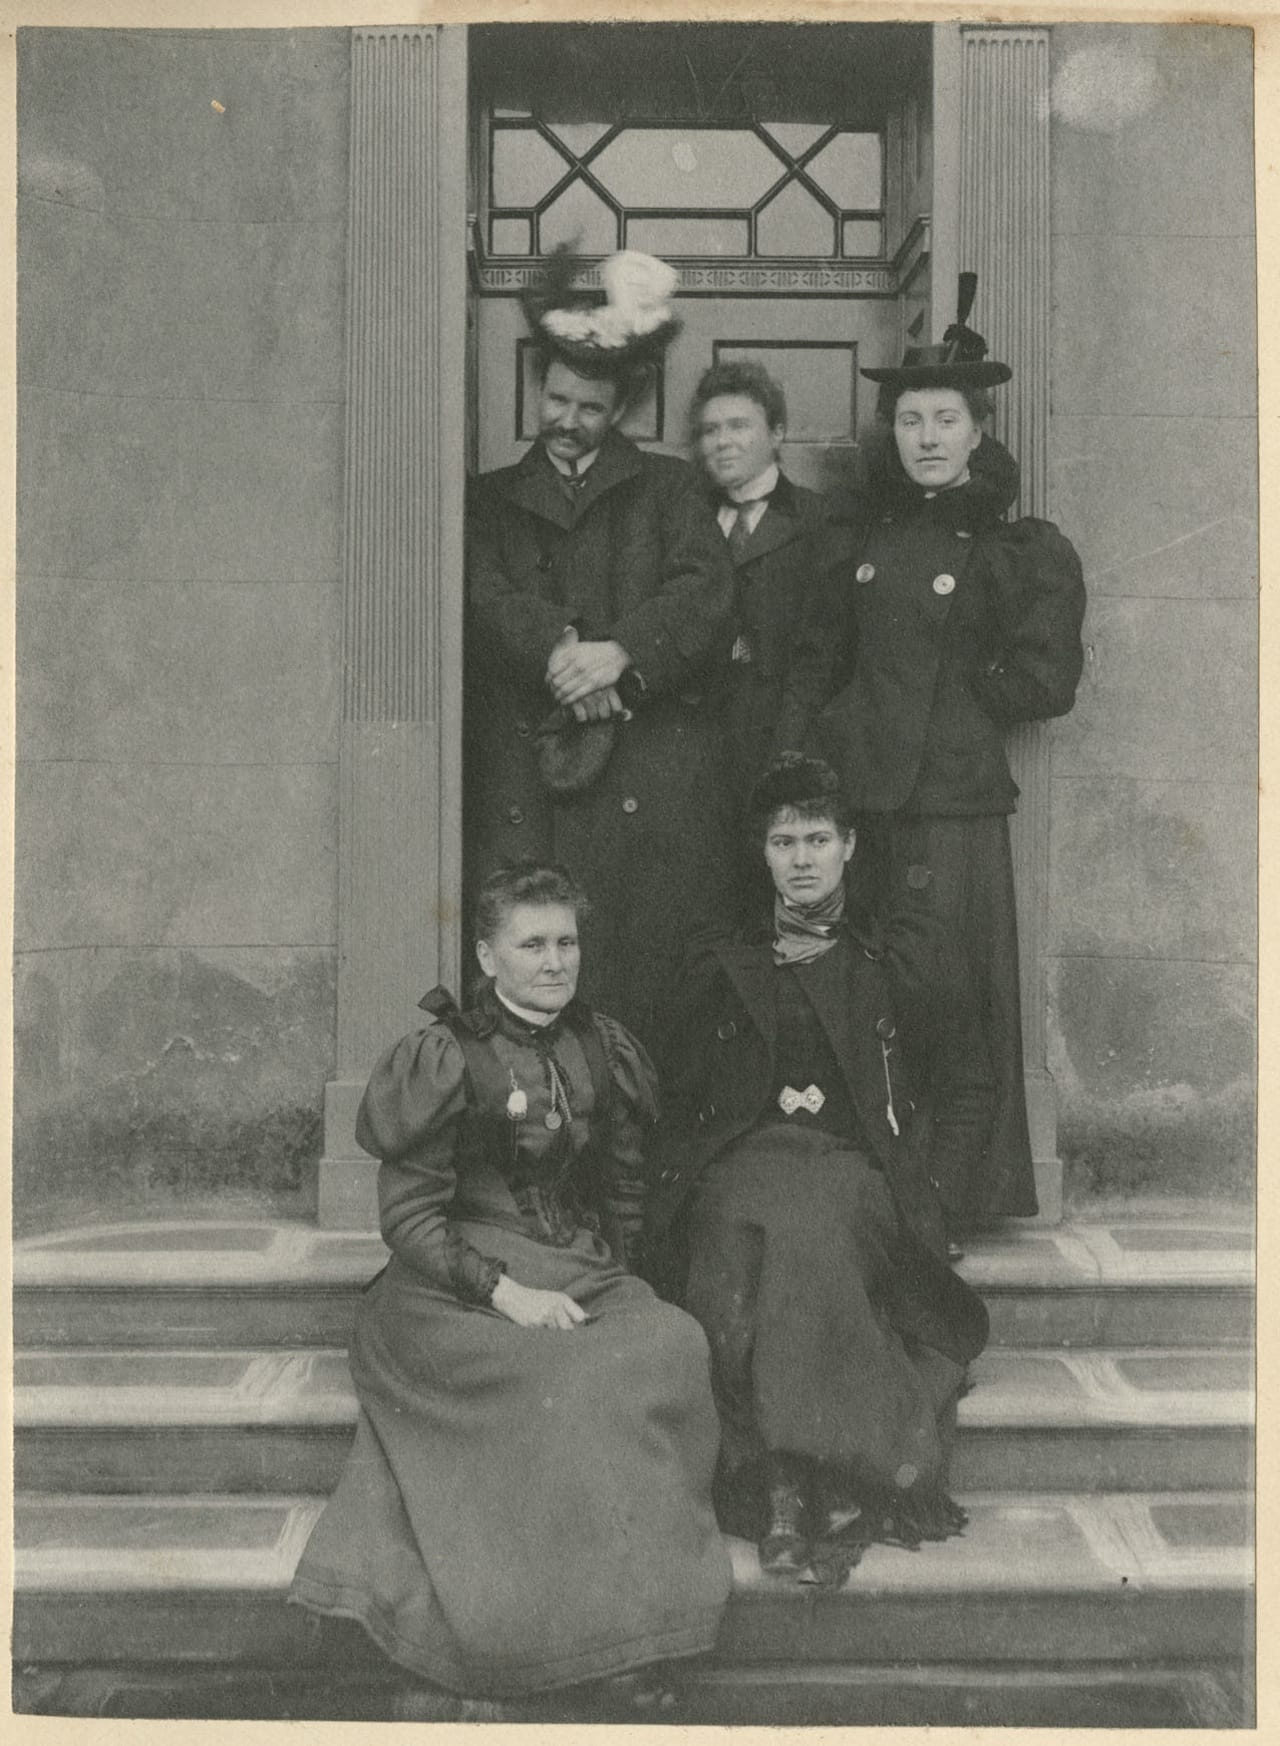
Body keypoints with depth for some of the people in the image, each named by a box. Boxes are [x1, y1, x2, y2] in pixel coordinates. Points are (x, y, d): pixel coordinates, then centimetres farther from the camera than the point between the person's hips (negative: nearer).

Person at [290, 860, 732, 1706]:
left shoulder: (604, 1049, 11)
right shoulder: (446, 1055, -4)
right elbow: (409, 1214, -7)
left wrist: (612, 1278, 2)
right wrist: (505, 1293, -17)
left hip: (585, 1276, 4)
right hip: (457, 1285, -4)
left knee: (673, 1345, -26)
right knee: (562, 1377, -32)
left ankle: (630, 1619, -13)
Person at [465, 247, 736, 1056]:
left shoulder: (668, 488, 17)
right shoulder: (495, 499, 20)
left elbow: (707, 589, 1)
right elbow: (485, 595, 3)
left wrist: (624, 652, -15)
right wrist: (560, 652, -15)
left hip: (651, 766, -1)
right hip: (526, 768, 1)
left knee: (649, 980, -5)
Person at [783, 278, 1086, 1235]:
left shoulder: (1020, 547, 0)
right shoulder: (866, 533, 13)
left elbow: (1042, 682, -3)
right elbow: (817, 657, 15)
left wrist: (942, 694, 1)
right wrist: (816, 736, 1)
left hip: (956, 797, -4)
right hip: (856, 790, 4)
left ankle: (947, 1207, 11)